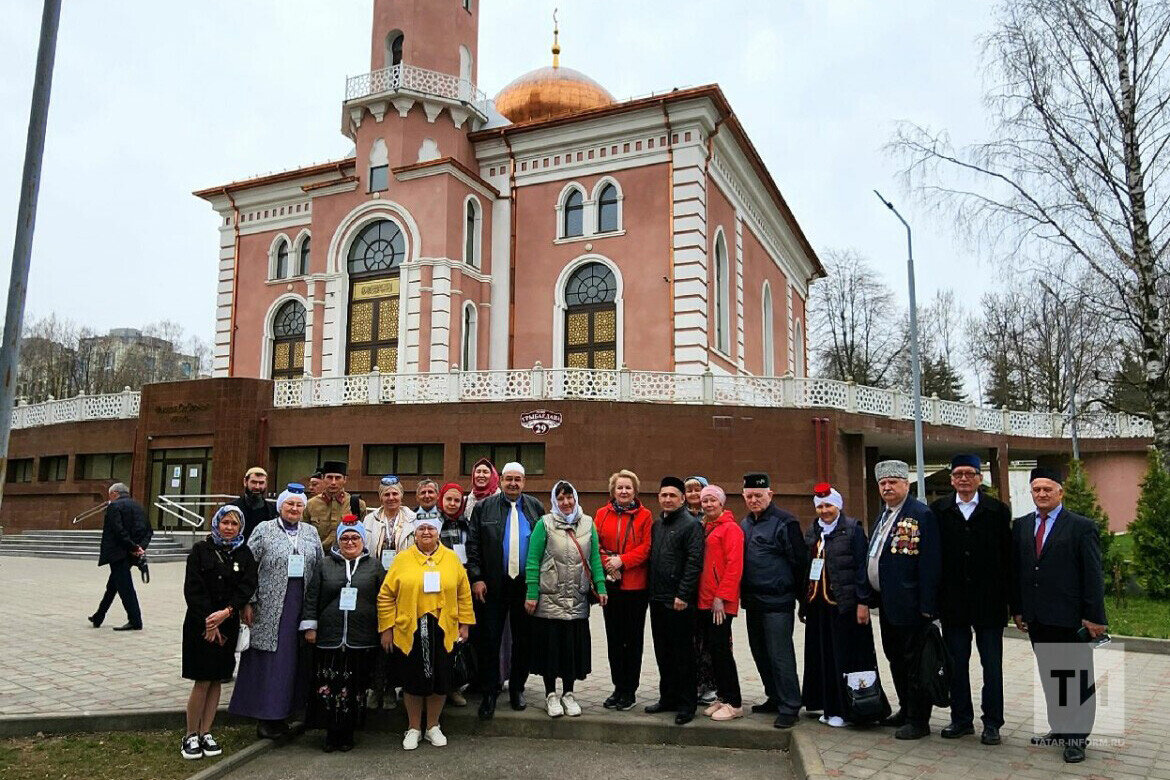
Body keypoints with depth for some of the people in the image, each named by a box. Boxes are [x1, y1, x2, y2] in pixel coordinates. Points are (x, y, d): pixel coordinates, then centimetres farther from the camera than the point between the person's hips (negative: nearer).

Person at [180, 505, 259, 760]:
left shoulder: (244, 554, 7)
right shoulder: (200, 550, -1)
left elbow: (248, 586, -3)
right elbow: (192, 589, -7)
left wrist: (227, 612, -17)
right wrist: (208, 622, -13)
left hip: (228, 624, 3)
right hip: (200, 623, -3)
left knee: (217, 680, 8)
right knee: (202, 681, -3)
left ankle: (205, 733, 18)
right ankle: (191, 736, 10)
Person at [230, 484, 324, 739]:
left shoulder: (311, 532, 11)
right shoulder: (264, 530, 0)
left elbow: (320, 569, 13)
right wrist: (248, 601, -9)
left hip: (301, 607, 4)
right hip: (270, 607, -3)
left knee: (293, 658, 7)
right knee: (268, 659, 0)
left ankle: (281, 713, 19)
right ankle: (265, 716, 11)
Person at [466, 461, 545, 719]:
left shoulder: (536, 508, 5)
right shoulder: (484, 508, 2)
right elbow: (473, 545, 1)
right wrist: (476, 578, -7)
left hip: (526, 584, 1)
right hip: (493, 586, -1)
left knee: (523, 640, 10)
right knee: (490, 640, 2)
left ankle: (517, 688, 26)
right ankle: (489, 693, 14)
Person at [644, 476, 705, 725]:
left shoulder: (691, 525, -8)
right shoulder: (657, 525, 14)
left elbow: (694, 562, -15)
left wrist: (683, 595, -18)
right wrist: (651, 591, 13)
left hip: (679, 601, -7)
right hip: (657, 599, 7)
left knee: (683, 654, 0)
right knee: (663, 653, 14)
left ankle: (687, 704, 10)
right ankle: (668, 697, 26)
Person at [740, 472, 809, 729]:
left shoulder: (784, 522, -10)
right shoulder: (744, 524, 13)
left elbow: (799, 561, -10)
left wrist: (801, 595, -6)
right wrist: (743, 595, 15)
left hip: (777, 602, -8)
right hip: (753, 601, 8)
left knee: (780, 655, -6)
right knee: (760, 653, 15)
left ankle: (789, 707, 3)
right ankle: (774, 698, 29)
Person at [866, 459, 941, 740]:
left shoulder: (922, 515, -14)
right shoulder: (883, 516, 14)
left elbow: (930, 564, -18)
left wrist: (927, 606, -21)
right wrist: (870, 596, 15)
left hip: (909, 605, -9)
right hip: (886, 602, 9)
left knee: (914, 662, 1)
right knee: (895, 659, 19)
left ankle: (919, 721, 12)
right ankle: (906, 710, 34)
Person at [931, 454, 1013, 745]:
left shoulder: (998, 510, 0)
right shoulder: (938, 511, 2)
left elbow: (1007, 557, -1)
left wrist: (1008, 598, -5)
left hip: (989, 601, -1)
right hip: (953, 601, 1)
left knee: (992, 664, 7)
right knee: (957, 663, 11)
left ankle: (992, 722, 19)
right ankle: (961, 719, 23)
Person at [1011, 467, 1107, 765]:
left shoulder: (1082, 527, -5)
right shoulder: (1021, 526, 9)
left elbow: (1093, 575, -7)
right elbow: (1016, 570, 10)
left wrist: (1094, 617, -10)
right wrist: (1017, 609, 7)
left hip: (1070, 619, -4)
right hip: (1037, 619, 5)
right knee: (1050, 678, 14)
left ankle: (1077, 737, 17)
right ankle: (1059, 729, 27)